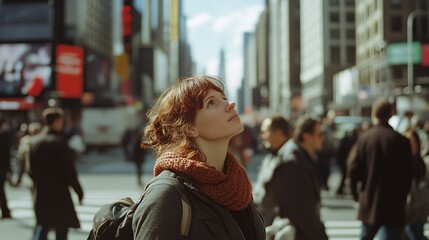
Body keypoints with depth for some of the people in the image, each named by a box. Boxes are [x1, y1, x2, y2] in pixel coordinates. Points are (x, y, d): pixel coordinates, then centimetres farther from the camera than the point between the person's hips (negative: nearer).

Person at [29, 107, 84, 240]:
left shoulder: (34, 141, 4)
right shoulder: (59, 142, -15)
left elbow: (30, 169, 9)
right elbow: (69, 169, -14)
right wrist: (79, 191, -5)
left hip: (40, 193, 6)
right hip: (59, 193, -6)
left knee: (42, 226, 12)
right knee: (61, 229, 6)